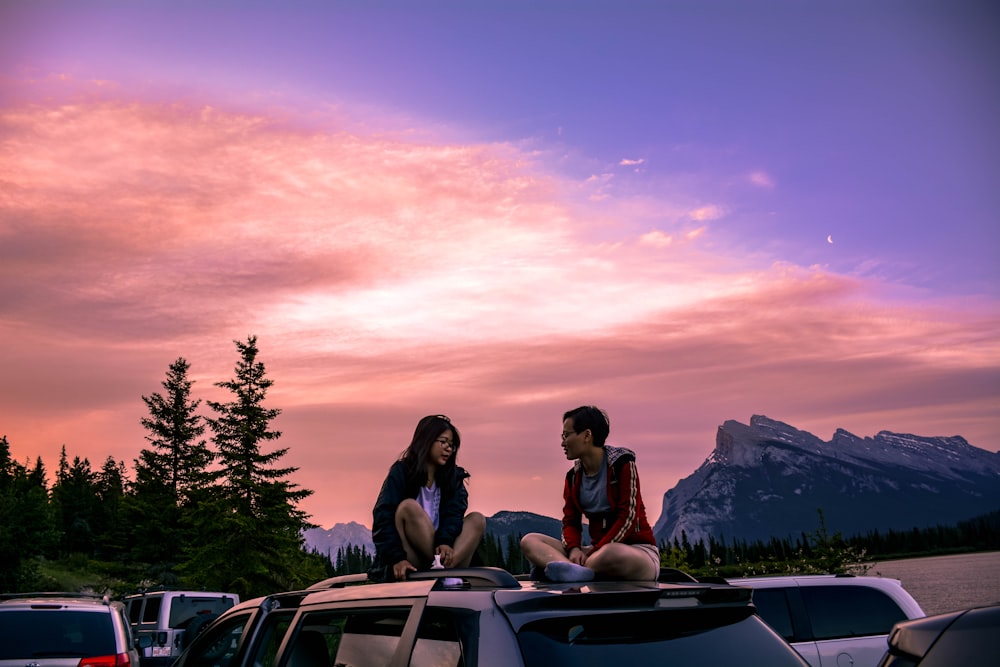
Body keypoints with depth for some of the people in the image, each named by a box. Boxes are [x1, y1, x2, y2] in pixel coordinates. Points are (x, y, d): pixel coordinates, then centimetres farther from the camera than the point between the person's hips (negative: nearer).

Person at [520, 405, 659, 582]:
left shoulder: (622, 463, -6)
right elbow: (570, 521, 6)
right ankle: (576, 571, -40)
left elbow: (628, 518, -14)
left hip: (638, 550, -6)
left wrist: (593, 553, -22)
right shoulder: (573, 477, 12)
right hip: (599, 549, 6)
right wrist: (574, 549, -17)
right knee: (529, 541, -14)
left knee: (610, 554, -44)